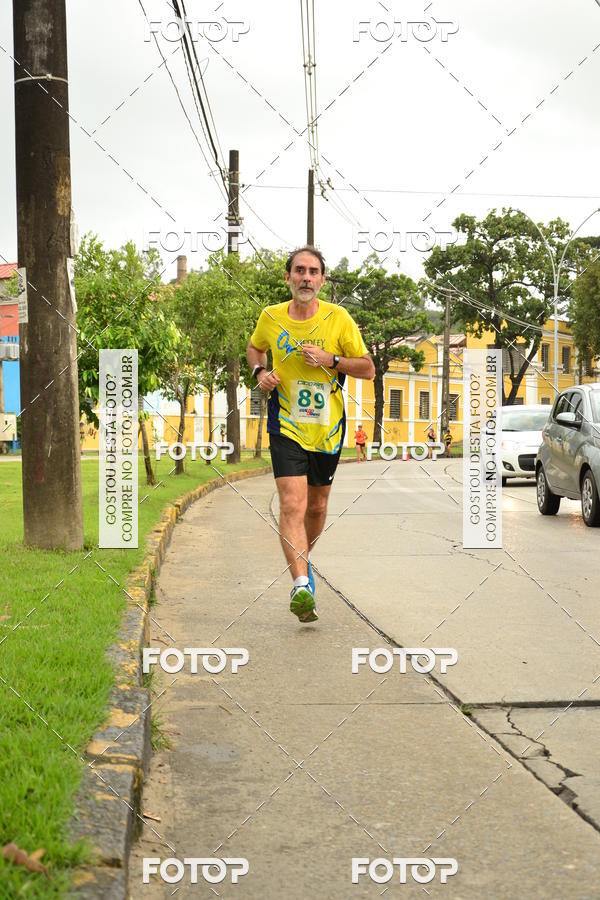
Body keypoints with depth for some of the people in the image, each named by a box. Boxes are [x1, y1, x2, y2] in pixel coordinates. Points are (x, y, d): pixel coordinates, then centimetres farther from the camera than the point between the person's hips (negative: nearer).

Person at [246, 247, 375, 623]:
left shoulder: (338, 318, -5)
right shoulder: (270, 317, -1)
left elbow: (368, 369, -1)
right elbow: (254, 348, 21)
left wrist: (330, 360, -16)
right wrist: (260, 372, 0)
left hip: (327, 427, 1)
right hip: (286, 426, -1)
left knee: (317, 505, 14)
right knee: (292, 504, -17)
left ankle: (304, 560, 41)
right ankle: (302, 585, -23)